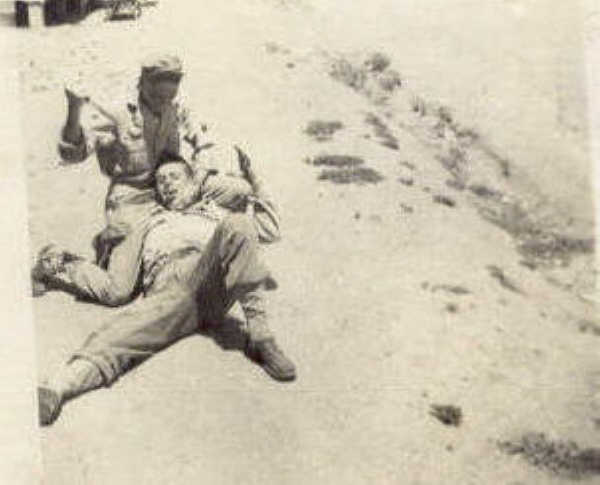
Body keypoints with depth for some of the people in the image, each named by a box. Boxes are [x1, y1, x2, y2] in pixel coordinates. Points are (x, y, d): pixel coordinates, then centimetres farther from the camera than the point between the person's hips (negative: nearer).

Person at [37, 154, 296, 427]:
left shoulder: (214, 212, 38)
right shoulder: (148, 227, 40)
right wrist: (68, 266, 25)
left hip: (209, 278, 0)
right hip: (165, 289, 0)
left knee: (238, 226, -30)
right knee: (120, 333, -32)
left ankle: (258, 332, -34)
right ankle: (56, 389, -56)